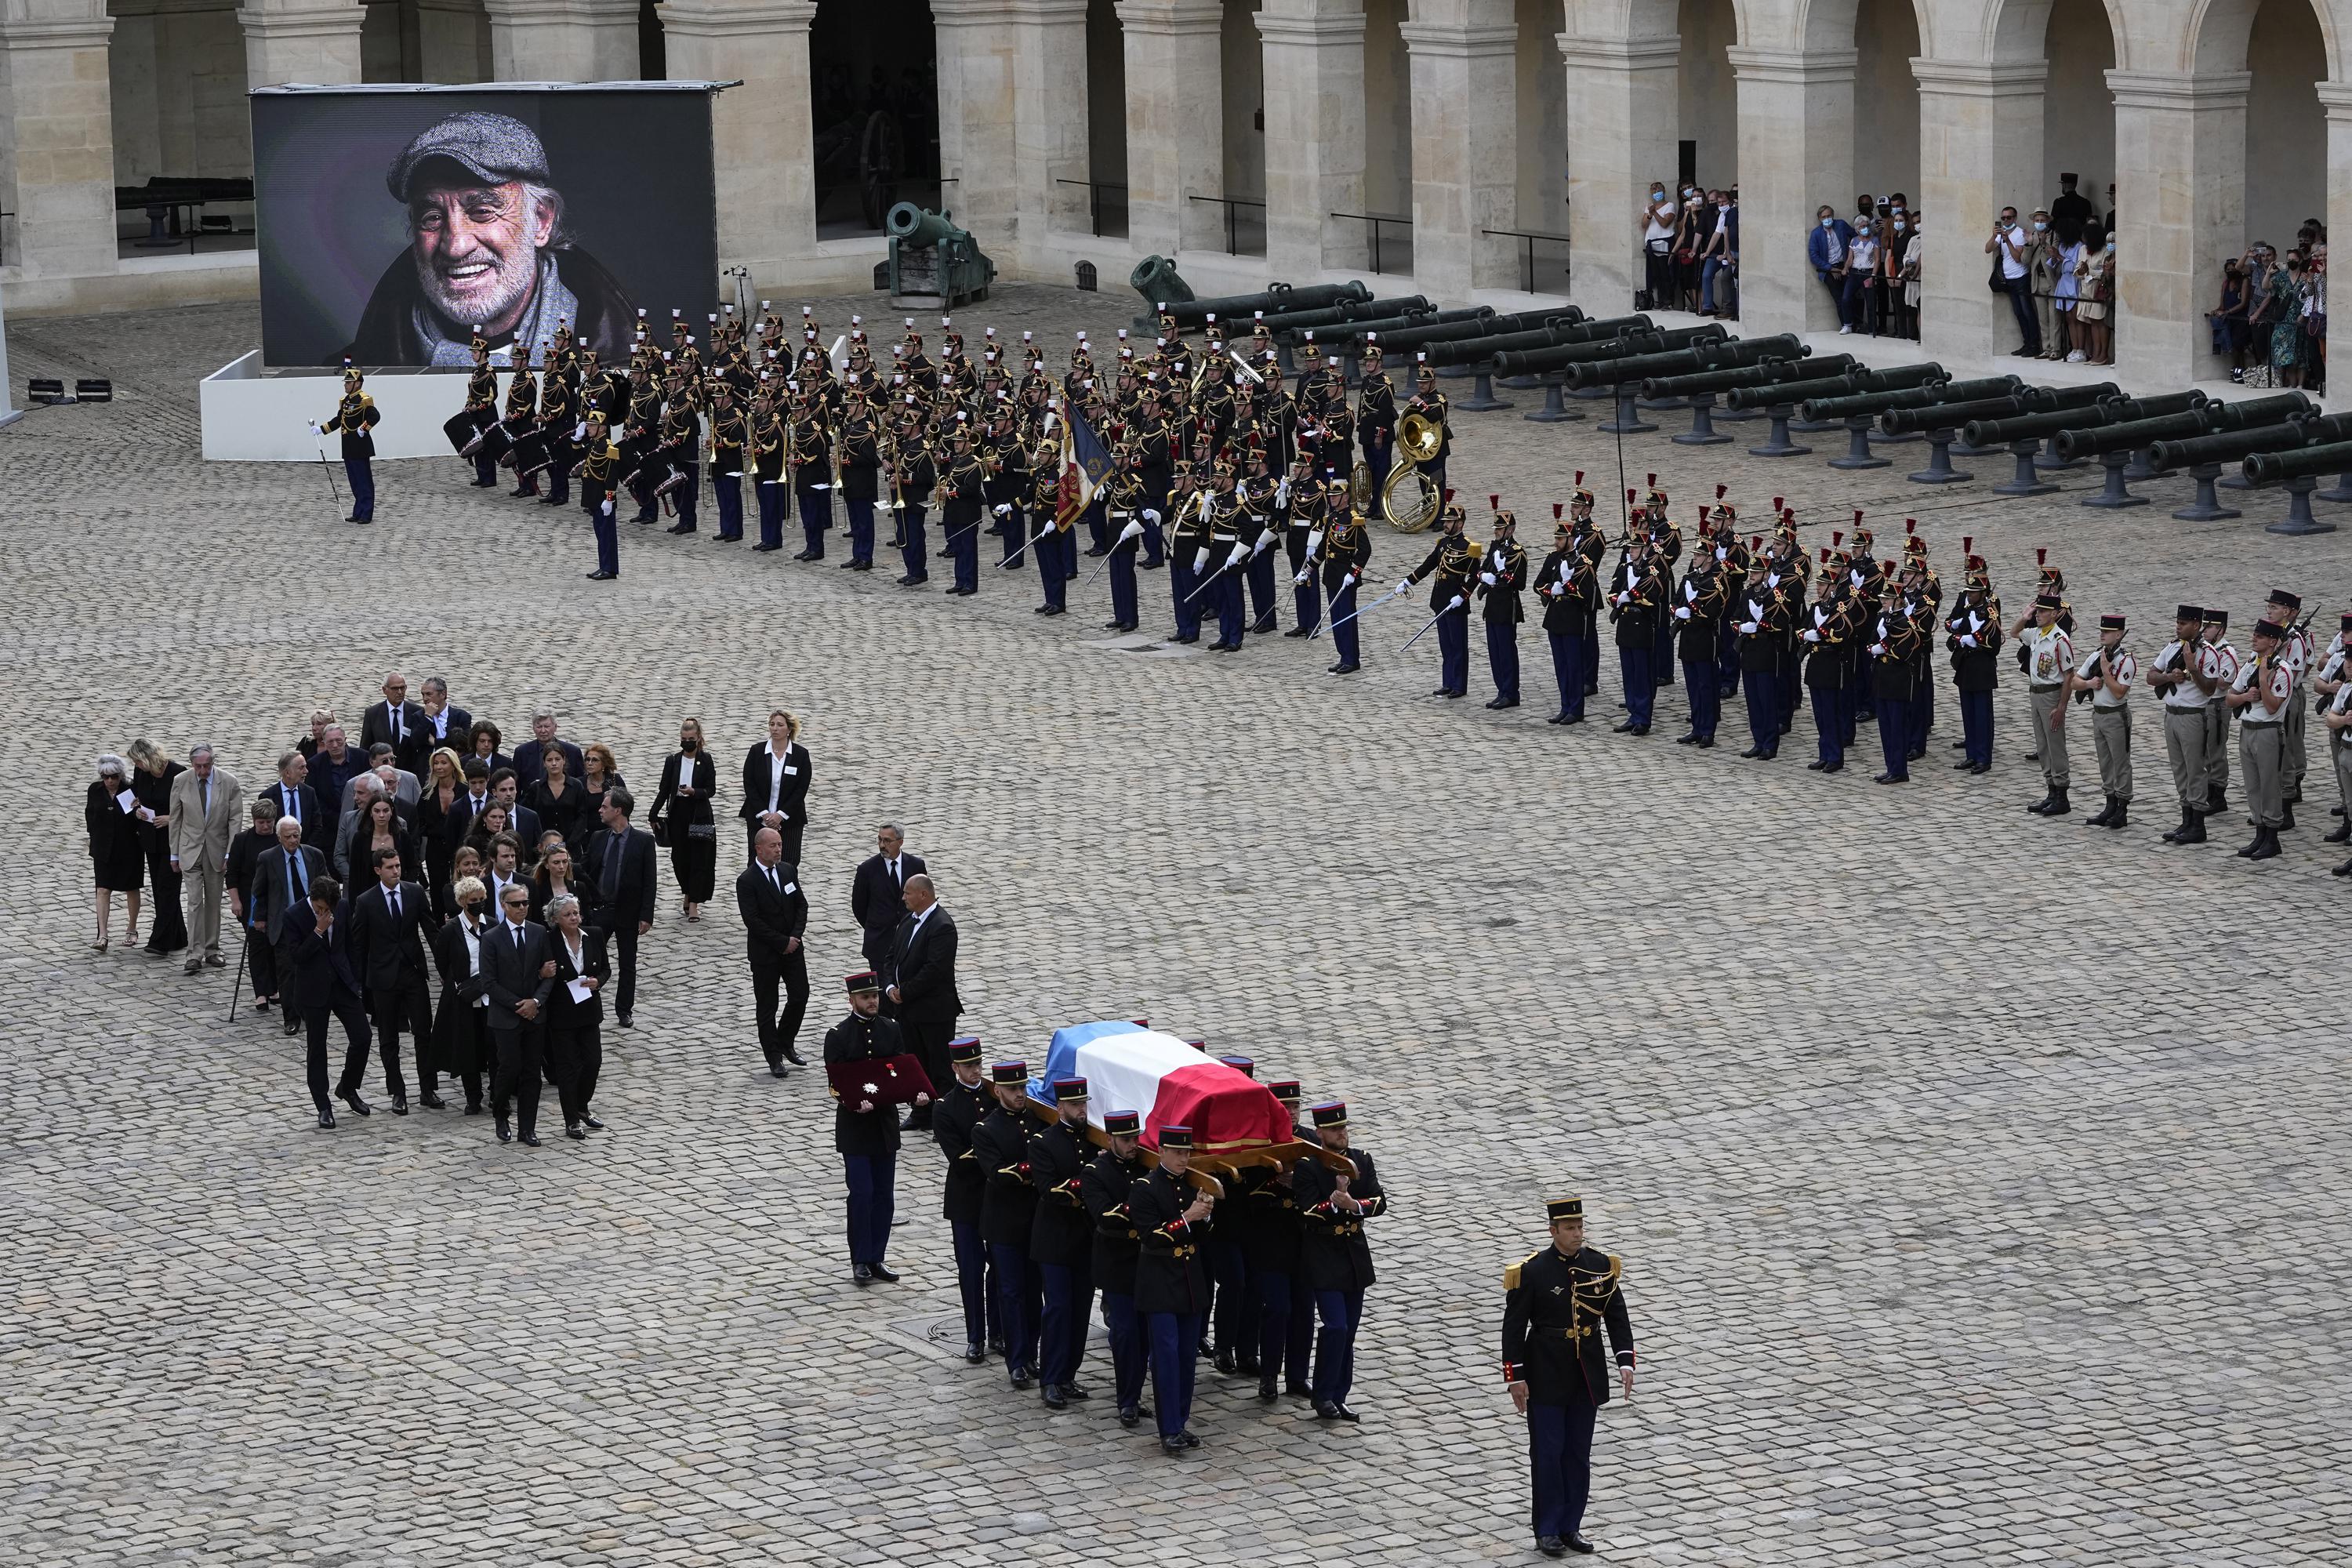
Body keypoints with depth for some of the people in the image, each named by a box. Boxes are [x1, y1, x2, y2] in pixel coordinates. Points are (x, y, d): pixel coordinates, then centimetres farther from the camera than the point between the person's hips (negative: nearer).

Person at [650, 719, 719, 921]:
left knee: (699, 858, -5)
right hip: (678, 815, 2)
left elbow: (711, 790, -3)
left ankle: (694, 904, -3)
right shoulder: (673, 761, 4)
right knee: (679, 857, 5)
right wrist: (654, 815, 1)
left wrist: (694, 792, -22)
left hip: (699, 815, -2)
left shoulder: (706, 760, -1)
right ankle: (687, 892, 29)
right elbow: (664, 790, 7)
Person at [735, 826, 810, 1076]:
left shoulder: (789, 871, 3)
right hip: (764, 952, -5)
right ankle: (774, 1058, 12)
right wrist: (782, 942, -17)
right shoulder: (746, 880, -15)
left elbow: (801, 905, 7)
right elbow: (752, 921, -18)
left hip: (792, 946, 5)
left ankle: (785, 1043, 27)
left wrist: (795, 936, -9)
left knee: (800, 996, 6)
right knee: (767, 1006, 4)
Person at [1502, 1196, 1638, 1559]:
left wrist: (1625, 1361, -10)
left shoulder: (1601, 1266, -1)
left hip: (1588, 1375, 4)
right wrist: (1516, 1377, -11)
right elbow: (1514, 1326, -9)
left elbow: (1617, 1317, 2)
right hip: (1547, 1376, -4)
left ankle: (1570, 1526, 20)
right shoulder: (1531, 1271, -12)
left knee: (1578, 1454, 10)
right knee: (1548, 1453, 2)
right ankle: (1548, 1531, 12)